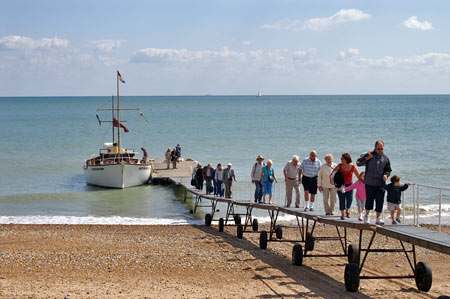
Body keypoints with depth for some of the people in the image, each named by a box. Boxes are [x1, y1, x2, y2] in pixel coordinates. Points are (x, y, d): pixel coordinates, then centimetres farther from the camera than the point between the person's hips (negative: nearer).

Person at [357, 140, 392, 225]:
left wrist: (386, 175, -5)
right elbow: (358, 163, -1)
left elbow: (388, 170, 18)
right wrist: (366, 158, -17)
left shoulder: (386, 158, 12)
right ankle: (366, 215, 23)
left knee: (380, 201, -2)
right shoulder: (369, 155, 4)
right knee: (369, 200, 2)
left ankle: (378, 218, 7)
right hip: (369, 183, -2)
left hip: (381, 184, 2)